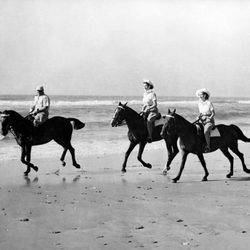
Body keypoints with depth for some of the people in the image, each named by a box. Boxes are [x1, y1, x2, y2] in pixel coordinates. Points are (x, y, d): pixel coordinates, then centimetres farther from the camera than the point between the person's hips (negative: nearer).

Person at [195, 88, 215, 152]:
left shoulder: (209, 103, -8)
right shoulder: (199, 103, 9)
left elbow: (213, 113, -5)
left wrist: (209, 118, -19)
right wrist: (199, 117, 1)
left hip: (209, 121, -7)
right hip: (202, 121, 7)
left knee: (205, 131, -34)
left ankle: (208, 146, -28)